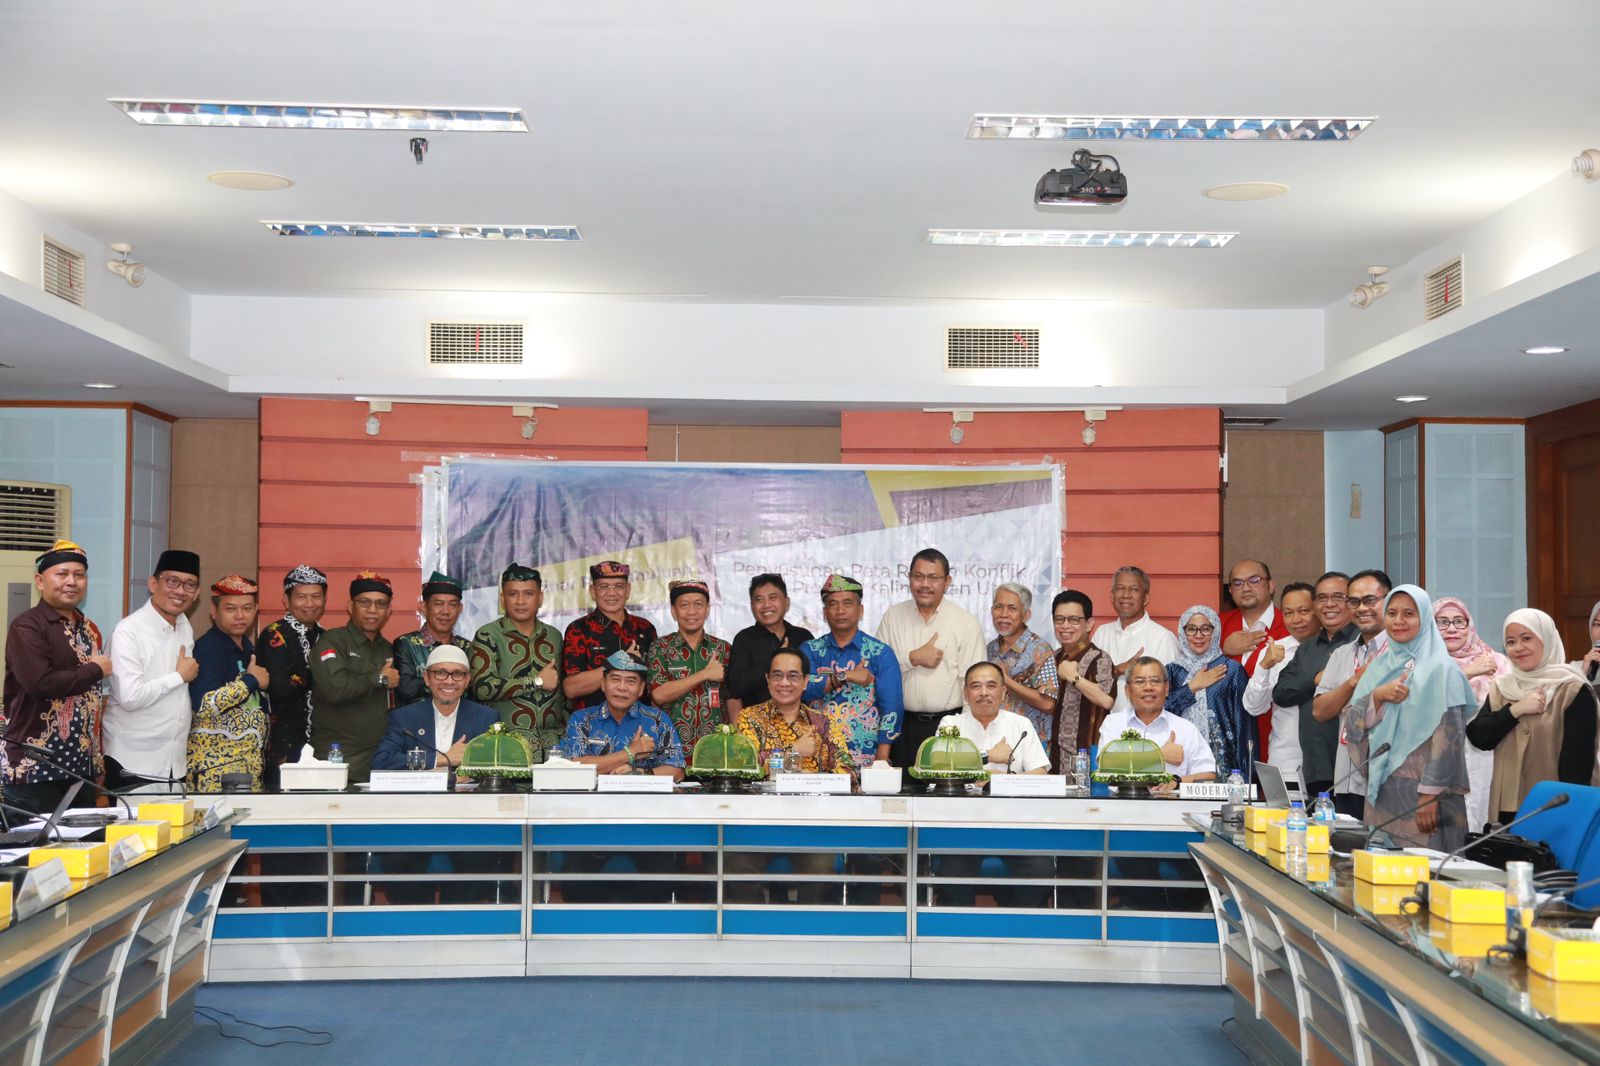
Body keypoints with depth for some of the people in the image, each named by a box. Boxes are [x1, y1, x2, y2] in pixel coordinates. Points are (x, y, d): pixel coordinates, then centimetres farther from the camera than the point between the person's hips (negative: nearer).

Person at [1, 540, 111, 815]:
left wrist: (102, 702, 7)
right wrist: (96, 670, -12)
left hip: (83, 765, 7)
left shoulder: (89, 629, 14)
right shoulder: (27, 627, -10)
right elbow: (40, 683, -24)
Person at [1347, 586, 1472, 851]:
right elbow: (1353, 725, 6)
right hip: (1381, 790, 5)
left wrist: (1430, 795, -17)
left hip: (1421, 791, -5)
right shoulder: (1380, 665, 13)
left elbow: (1448, 737, -12)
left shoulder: (1440, 669, -5)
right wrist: (1377, 696, -12)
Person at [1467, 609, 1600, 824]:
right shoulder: (1500, 688, 10)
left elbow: (1578, 758, -10)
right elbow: (1477, 737, -1)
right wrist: (1516, 710, -11)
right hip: (1507, 806, 5)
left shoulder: (1573, 690, -6)